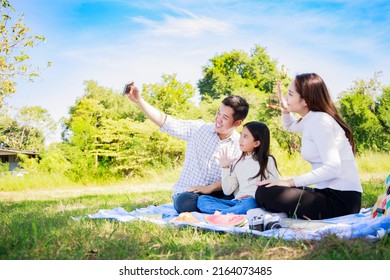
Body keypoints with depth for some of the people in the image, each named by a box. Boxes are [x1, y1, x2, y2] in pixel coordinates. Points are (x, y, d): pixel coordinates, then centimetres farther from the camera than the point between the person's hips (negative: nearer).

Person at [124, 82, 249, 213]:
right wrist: (139, 100, -13)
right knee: (185, 201, -36)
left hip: (215, 193, 0)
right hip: (186, 194, 0)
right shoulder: (198, 128, 0)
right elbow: (166, 122, -4)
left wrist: (210, 188, -21)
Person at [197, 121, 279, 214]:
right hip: (237, 202, 5)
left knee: (249, 203, -40)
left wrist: (253, 196, -14)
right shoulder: (237, 163, 13)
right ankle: (233, 212, -31)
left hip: (255, 203, -5)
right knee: (202, 199, -14)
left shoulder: (268, 161, 4)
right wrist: (225, 168, 1)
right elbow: (228, 191, 9)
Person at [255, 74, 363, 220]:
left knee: (264, 193, -19)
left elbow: (332, 168, -23)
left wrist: (291, 182, -21)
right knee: (267, 190, 19)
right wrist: (285, 109, 18)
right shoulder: (310, 120, 14)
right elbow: (289, 126, 38)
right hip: (329, 193, 10)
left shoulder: (319, 120, -14)